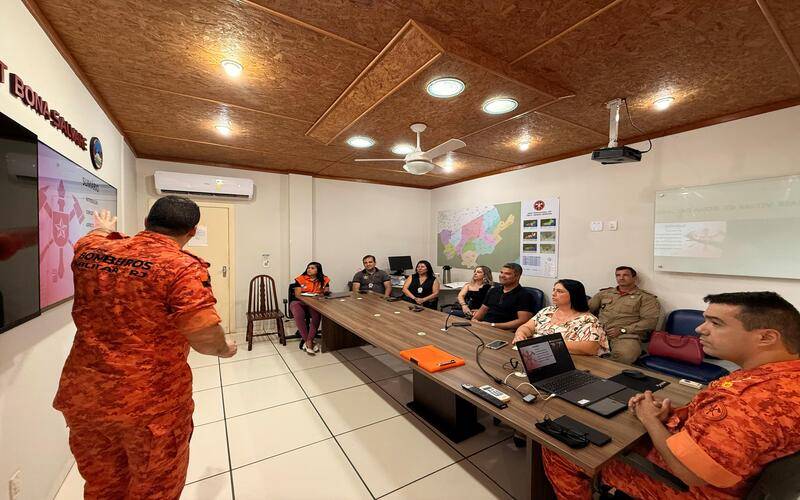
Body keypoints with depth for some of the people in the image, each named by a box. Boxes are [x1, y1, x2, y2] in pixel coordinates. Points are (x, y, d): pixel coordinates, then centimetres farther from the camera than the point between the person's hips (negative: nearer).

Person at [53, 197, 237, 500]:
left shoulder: (91, 251, 0)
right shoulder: (183, 267, -21)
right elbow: (205, 341, -23)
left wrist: (103, 229, 48)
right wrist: (225, 349, -2)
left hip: (82, 393, 6)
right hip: (151, 401, -6)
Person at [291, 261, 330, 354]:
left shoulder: (324, 280, 8)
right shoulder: (300, 279, 5)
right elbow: (297, 295, 0)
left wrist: (317, 295, -13)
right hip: (300, 302, 0)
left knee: (317, 314, -35)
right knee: (298, 315, -34)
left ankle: (308, 341, -31)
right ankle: (308, 341, -27)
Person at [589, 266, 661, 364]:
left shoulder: (646, 297, 12)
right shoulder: (604, 293, 23)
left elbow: (650, 320, -1)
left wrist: (622, 330, -10)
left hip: (627, 335, -2)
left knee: (624, 355, -38)